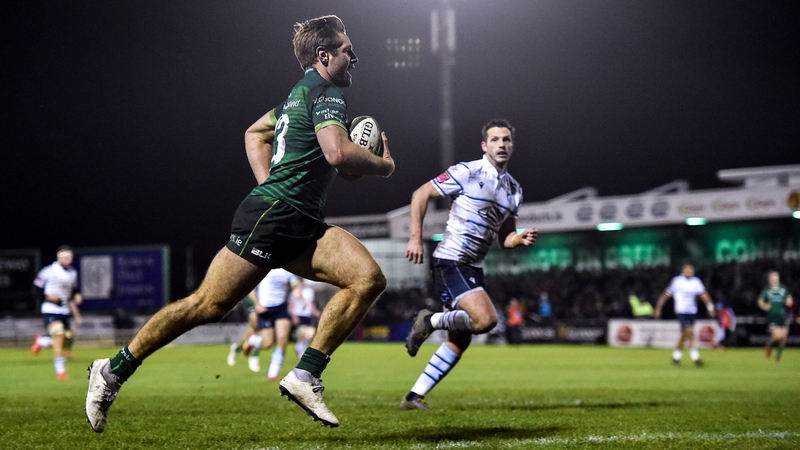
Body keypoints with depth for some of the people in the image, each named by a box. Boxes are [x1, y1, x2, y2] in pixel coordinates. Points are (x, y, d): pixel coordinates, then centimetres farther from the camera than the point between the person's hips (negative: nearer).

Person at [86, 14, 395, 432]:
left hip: (300, 225, 10)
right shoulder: (326, 93, -9)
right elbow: (338, 152, -25)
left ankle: (304, 377, -9)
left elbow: (255, 133, 32)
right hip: (271, 217, -10)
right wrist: (383, 165, -7)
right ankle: (113, 370, 7)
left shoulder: (302, 92, 21)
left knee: (369, 278, -8)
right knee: (207, 305, -7)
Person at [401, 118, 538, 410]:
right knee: (486, 319, -25)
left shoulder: (514, 189, 12)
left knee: (459, 341, 8)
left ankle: (414, 397, 16)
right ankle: (430, 321, -1)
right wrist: (415, 238, -12)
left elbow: (504, 239, 17)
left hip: (473, 268, 8)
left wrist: (522, 239, -6)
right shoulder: (468, 172, -9)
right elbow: (421, 194, -5)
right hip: (451, 262, -8)